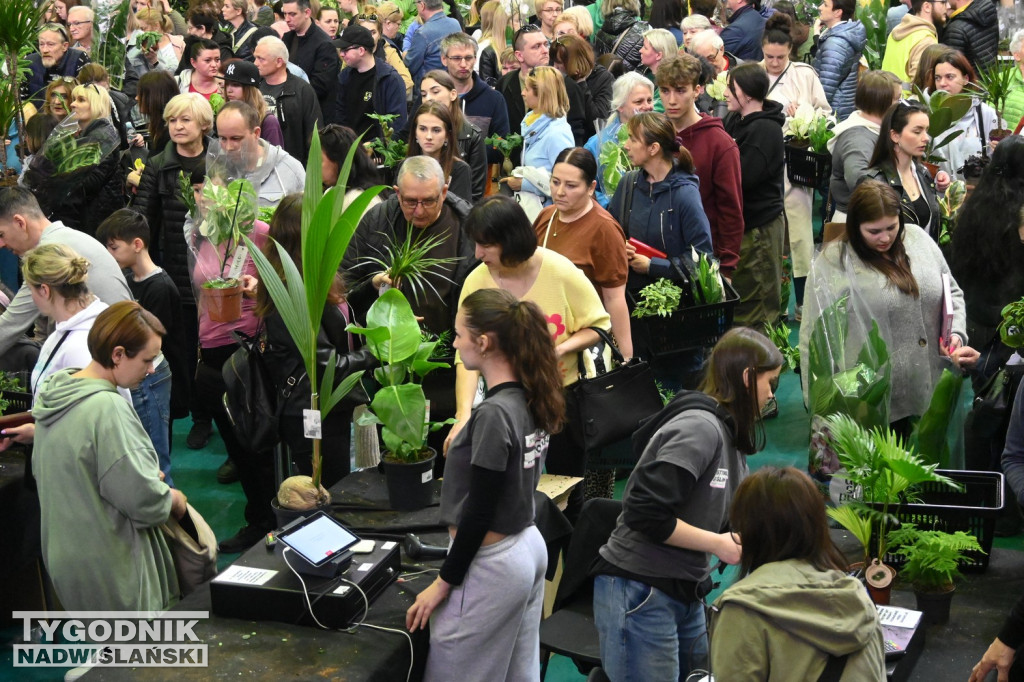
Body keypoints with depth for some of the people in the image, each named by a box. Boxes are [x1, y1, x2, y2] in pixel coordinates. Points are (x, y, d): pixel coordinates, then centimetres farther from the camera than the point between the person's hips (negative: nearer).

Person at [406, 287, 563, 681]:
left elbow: (478, 513, -19)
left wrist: (444, 582, -13)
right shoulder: (531, 400, 3)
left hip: (492, 563, -9)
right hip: (529, 547, 9)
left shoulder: (493, 414, -22)